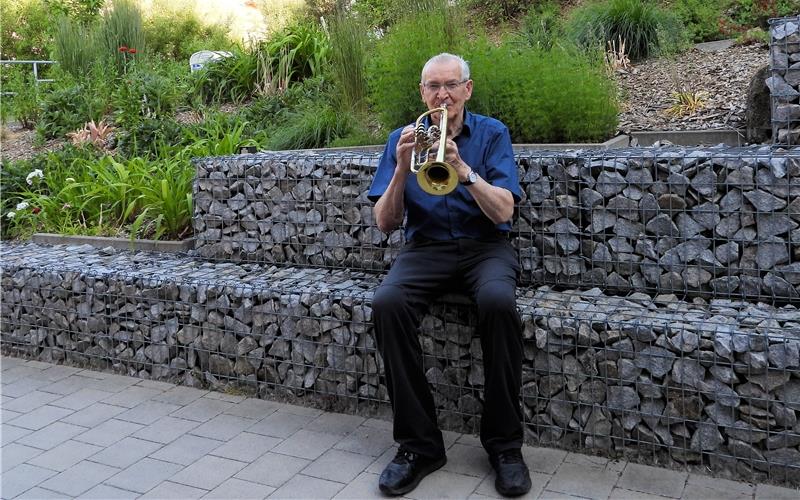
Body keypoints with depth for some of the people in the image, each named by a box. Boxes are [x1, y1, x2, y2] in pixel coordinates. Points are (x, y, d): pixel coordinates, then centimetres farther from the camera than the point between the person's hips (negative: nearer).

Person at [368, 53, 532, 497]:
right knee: (387, 303, -30)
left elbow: (503, 212, -10)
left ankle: (505, 444, -18)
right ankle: (419, 444, -19)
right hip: (426, 248, 2)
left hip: (485, 245, -1)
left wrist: (463, 168, -25)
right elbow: (385, 223, 0)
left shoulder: (492, 134, 2)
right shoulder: (403, 138, 7)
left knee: (499, 302, -35)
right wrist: (401, 168, -17)